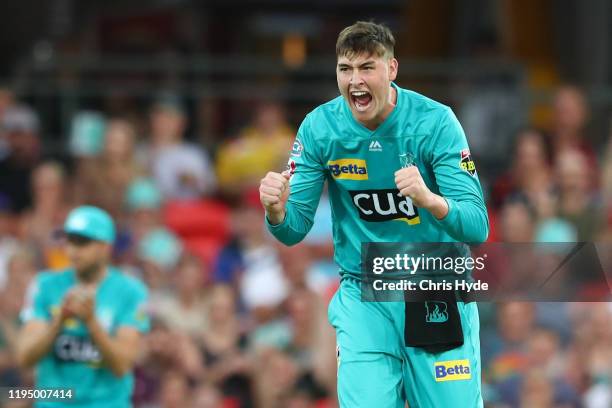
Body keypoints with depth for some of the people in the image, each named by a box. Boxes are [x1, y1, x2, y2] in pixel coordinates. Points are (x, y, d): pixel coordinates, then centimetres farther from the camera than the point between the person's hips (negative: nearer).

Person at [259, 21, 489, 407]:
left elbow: (477, 227, -18)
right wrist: (278, 212, -27)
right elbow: (294, 230, -3)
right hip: (364, 297, 1)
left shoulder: (434, 121, -14)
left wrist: (430, 200, -39)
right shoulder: (319, 128, -7)